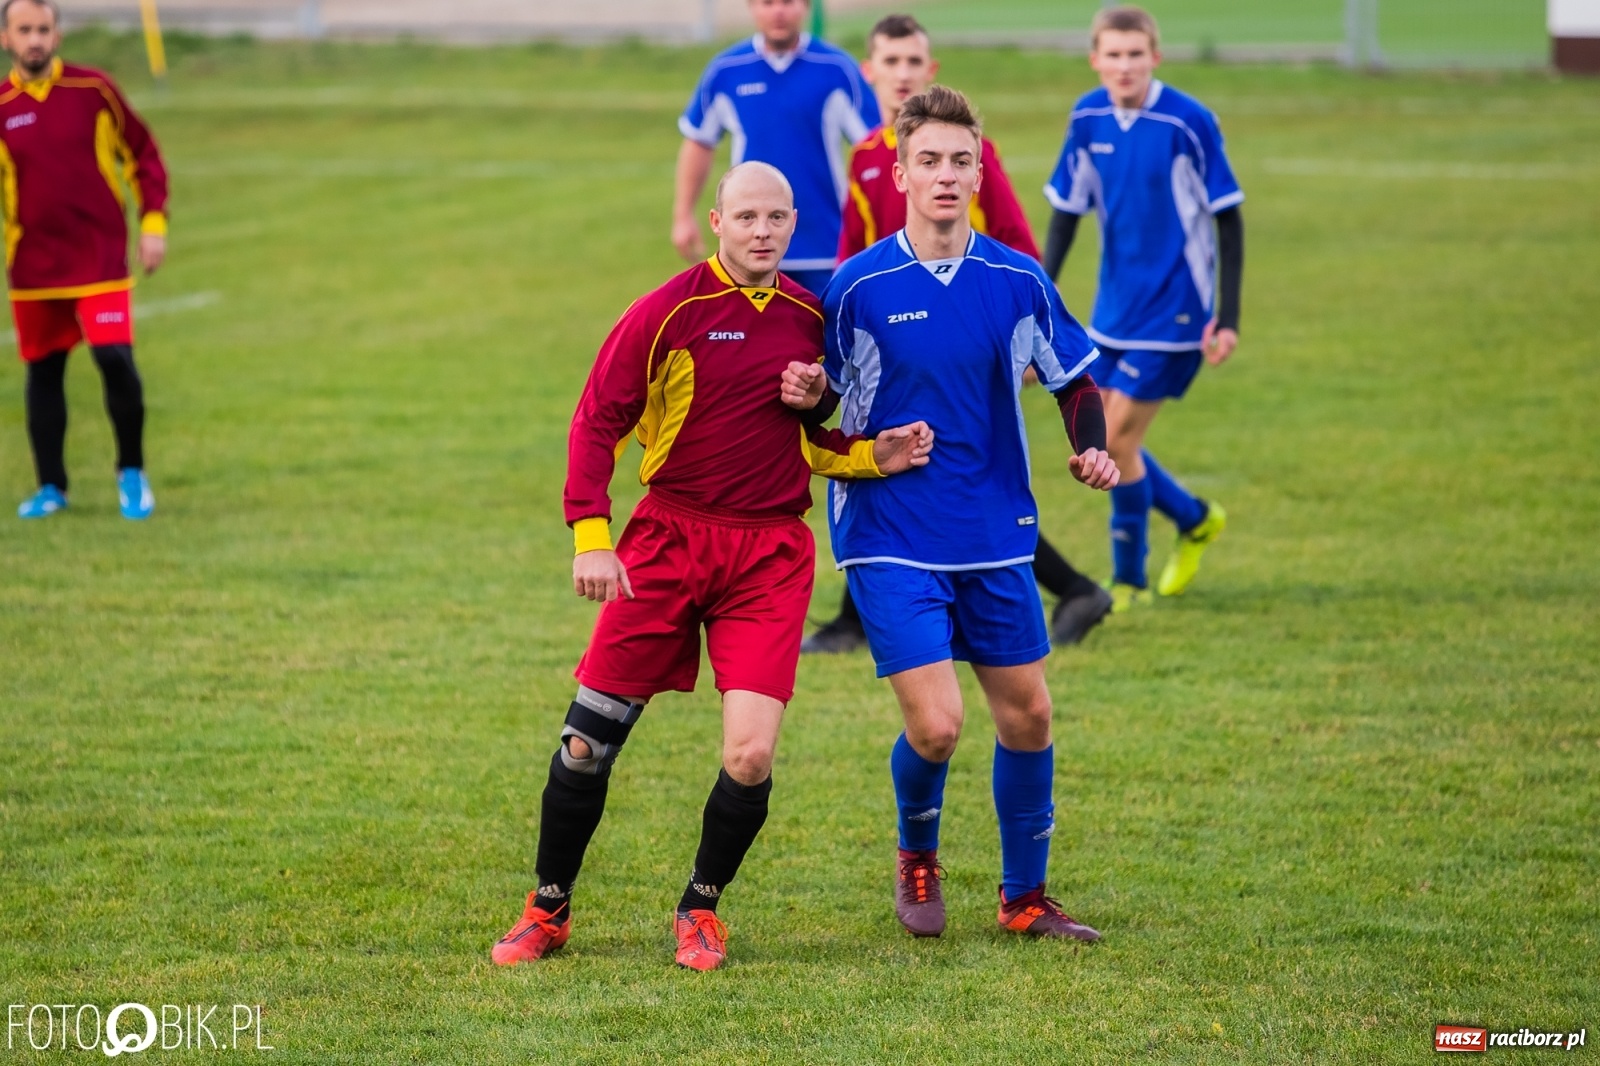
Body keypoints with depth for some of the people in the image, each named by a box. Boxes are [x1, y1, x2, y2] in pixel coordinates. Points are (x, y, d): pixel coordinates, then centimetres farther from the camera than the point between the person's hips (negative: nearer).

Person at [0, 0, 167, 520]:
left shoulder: (94, 90, -1)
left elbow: (141, 154, 7)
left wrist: (153, 222, -1)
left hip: (100, 256, -2)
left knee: (115, 358, -14)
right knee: (42, 371, 8)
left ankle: (131, 473, 5)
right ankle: (50, 487, 21)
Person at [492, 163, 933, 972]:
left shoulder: (810, 319, 7)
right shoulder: (670, 312, -6)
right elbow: (596, 422, -5)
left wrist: (876, 457, 0)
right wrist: (591, 535, -15)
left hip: (773, 553, 2)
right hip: (670, 537, -2)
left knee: (750, 756, -10)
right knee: (589, 738, 1)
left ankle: (700, 907, 15)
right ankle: (548, 911, 21)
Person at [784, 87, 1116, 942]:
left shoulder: (1017, 281, 1)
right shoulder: (859, 287, -8)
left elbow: (1073, 378, 13)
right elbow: (822, 407, 1)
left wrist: (1091, 449, -6)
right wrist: (805, 398, -22)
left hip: (996, 538, 4)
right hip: (892, 541, -4)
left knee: (1026, 713, 8)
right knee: (936, 724, -13)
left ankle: (1024, 897, 26)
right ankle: (917, 858, 19)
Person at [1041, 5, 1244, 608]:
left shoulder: (1187, 122, -17)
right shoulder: (1088, 120, -1)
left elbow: (1229, 221, -11)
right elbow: (1065, 214, 9)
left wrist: (1228, 319, -14)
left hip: (1172, 308, -6)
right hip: (1113, 308, 6)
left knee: (1117, 441, -6)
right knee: (1099, 442, 8)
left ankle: (1128, 582, 10)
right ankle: (1196, 520, 31)